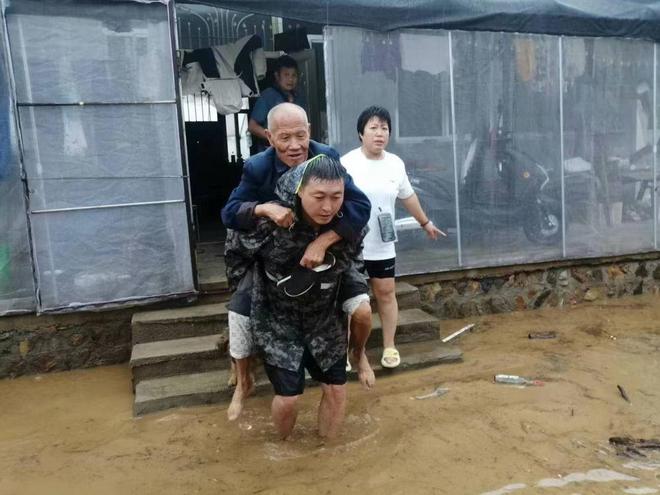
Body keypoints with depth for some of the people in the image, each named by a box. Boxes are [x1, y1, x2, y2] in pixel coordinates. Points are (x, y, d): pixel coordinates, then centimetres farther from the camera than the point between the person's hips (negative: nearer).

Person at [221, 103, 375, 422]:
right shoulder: (257, 167, -18)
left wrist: (322, 242, -41)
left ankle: (359, 355, 22)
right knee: (239, 313, -6)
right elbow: (229, 213, -19)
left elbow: (361, 206, -28)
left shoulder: (328, 158, -21)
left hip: (327, 252, -1)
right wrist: (265, 208, -40)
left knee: (362, 310, -16)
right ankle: (243, 383, 22)